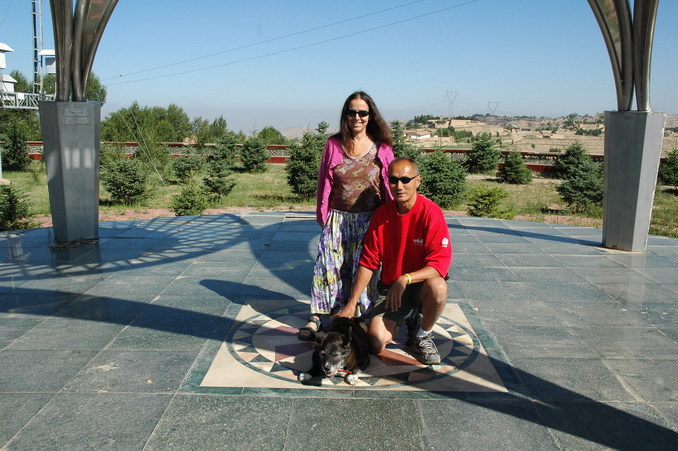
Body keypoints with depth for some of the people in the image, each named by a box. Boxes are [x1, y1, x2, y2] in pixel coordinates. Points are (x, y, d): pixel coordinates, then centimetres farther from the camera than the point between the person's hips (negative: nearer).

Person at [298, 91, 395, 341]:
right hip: (338, 217, 1)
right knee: (328, 264, 2)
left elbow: (389, 185, 3)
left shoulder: (382, 147, -1)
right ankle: (316, 317, 11)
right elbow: (324, 182, 6)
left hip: (369, 219, 0)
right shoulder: (334, 144, 1)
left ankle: (361, 317, 20)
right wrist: (322, 214, 6)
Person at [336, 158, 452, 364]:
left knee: (437, 289, -38)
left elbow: (440, 264, -22)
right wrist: (351, 304, -4)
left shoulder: (431, 213, -17)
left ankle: (423, 336, -5)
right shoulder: (381, 214, -4)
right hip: (390, 285, 3)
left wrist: (405, 279, -36)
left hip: (422, 281, -2)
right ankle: (407, 318, 18)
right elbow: (368, 262, -1)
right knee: (376, 343, -16)